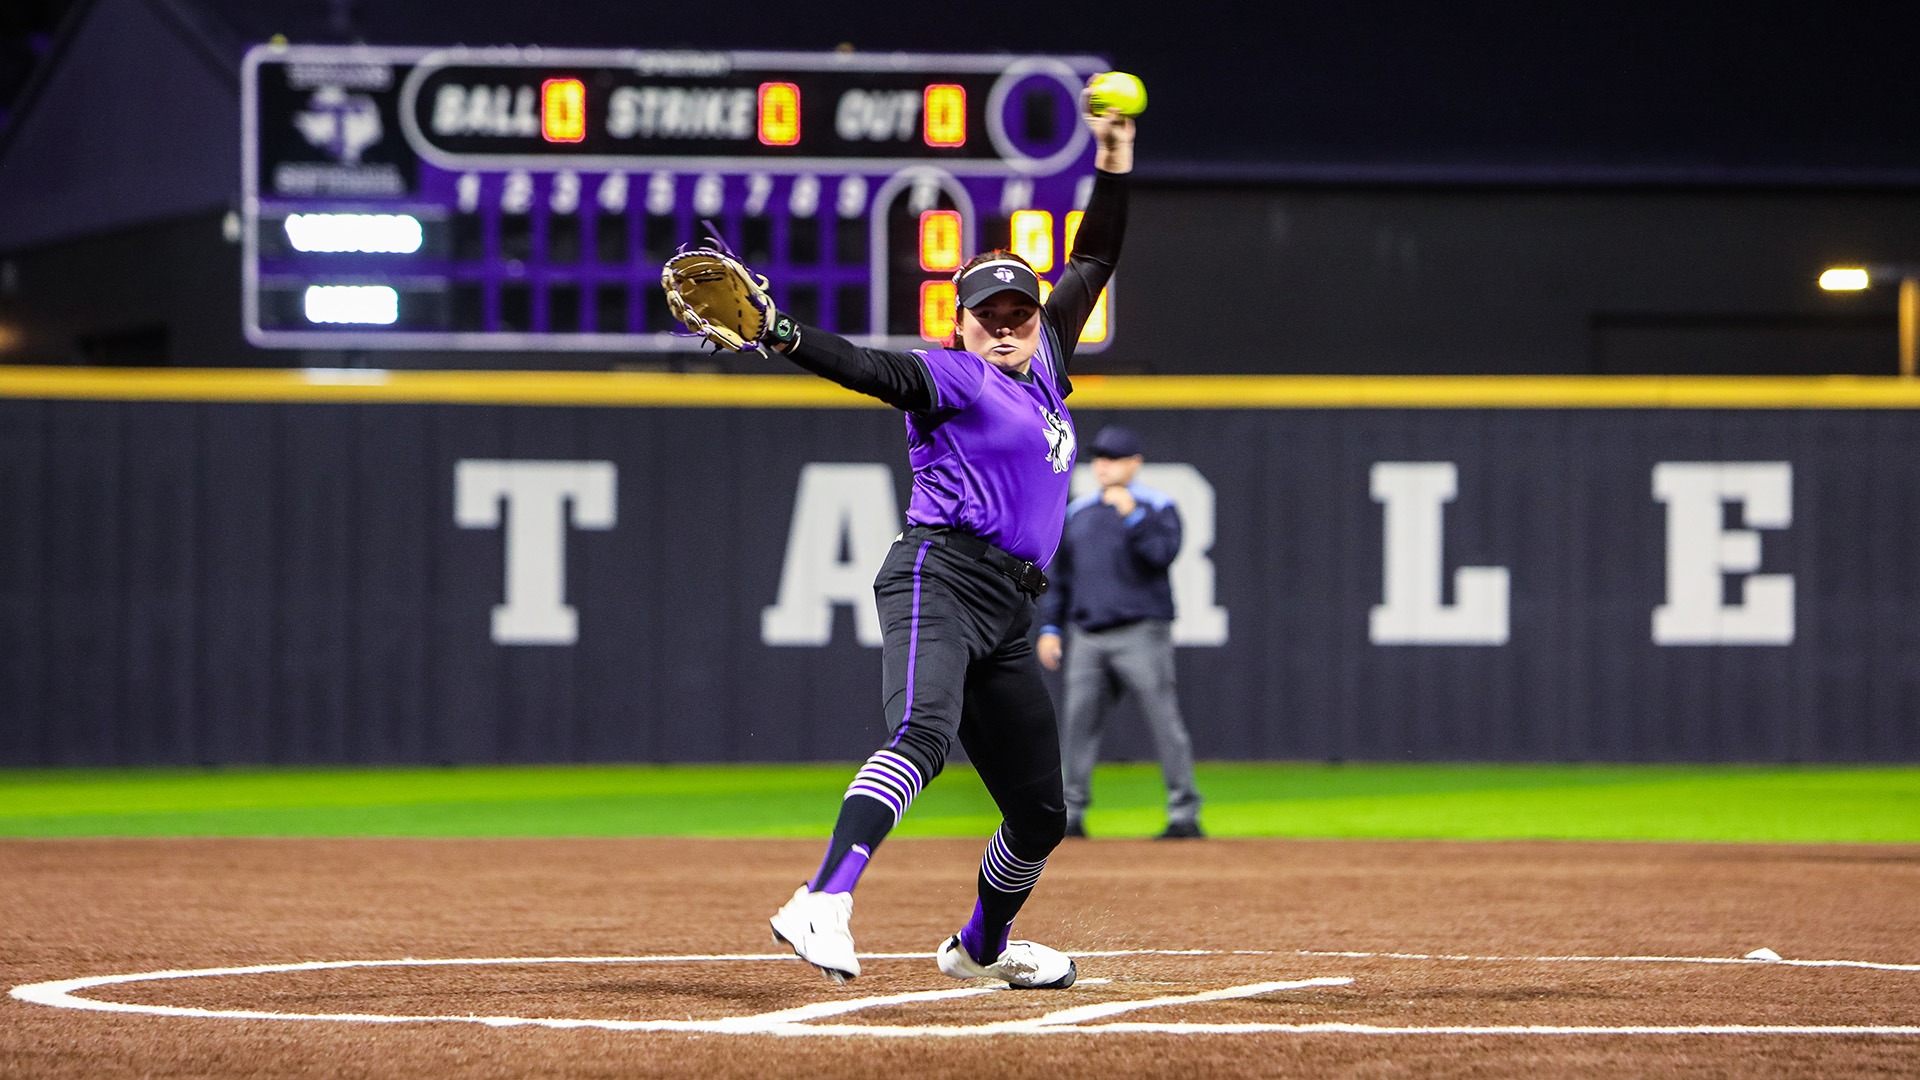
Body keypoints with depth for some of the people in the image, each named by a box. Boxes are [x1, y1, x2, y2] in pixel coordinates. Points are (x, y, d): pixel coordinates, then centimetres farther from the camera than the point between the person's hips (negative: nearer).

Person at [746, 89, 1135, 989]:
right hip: (939, 577, -8)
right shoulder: (953, 377, 0)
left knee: (1040, 812, 13)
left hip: (1007, 612, 8)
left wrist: (1114, 165, 28)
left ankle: (981, 946, 37)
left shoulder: (1042, 366, 22)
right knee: (921, 733, -33)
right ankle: (823, 906, -51)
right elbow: (874, 371, -18)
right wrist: (782, 338, -35)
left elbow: (1092, 265, 31)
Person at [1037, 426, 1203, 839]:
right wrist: (1050, 627, 15)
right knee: (1077, 723, 1)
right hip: (1088, 638, 5)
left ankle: (1184, 814, -3)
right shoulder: (1079, 511, 16)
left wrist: (1132, 516, -21)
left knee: (1164, 722, -7)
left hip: (1141, 632, -5)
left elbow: (1163, 554, -16)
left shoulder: (1157, 508, 1)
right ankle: (1070, 813, 8)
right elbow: (1060, 573, 20)